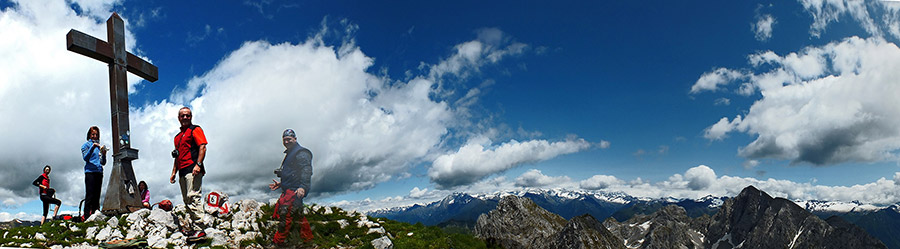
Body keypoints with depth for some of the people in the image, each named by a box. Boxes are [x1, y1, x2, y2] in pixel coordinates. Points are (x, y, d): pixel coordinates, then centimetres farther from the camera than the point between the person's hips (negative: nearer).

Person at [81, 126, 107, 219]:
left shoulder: (99, 146, 21)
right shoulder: (86, 145, 8)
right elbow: (85, 158, -8)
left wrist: (104, 153, -1)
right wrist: (92, 147, -18)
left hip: (99, 172, 5)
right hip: (90, 172, -5)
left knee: (97, 196, 2)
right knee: (89, 195, -11)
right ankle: (87, 216, -12)